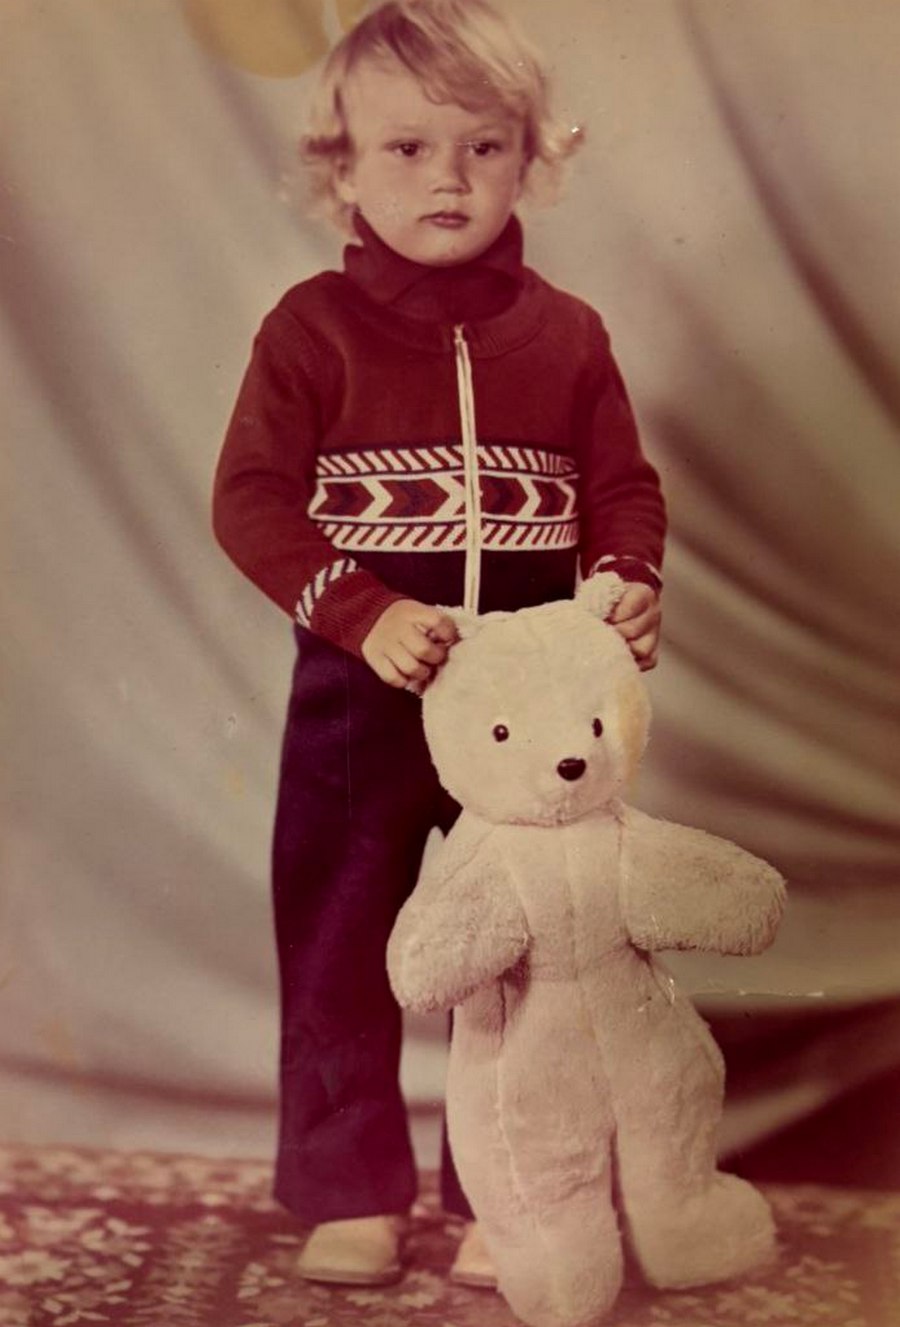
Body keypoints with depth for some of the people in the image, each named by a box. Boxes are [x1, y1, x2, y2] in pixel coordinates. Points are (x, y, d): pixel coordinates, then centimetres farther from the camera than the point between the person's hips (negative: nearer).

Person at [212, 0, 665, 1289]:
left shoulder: (566, 333, 2)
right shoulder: (312, 327, -4)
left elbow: (624, 486, 5)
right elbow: (250, 499, -9)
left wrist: (628, 581, -16)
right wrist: (365, 615, -21)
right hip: (359, 694, -1)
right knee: (339, 944, 9)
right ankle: (351, 1191, 28)